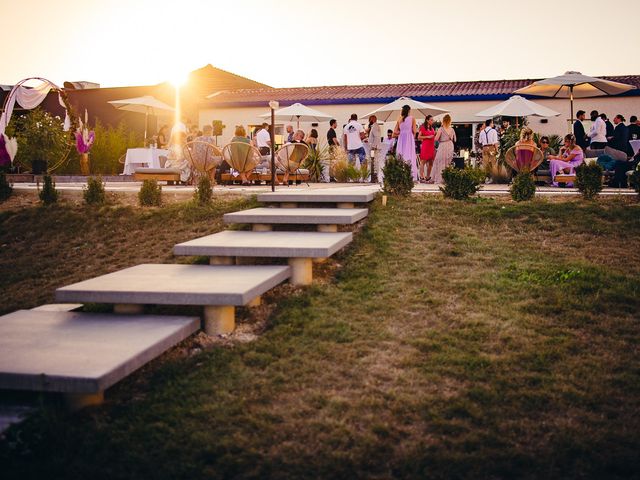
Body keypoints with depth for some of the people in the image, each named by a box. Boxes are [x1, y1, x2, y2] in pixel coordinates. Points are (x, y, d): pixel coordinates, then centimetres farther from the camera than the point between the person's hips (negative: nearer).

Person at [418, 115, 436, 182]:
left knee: (430, 162, 5)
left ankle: (428, 177, 12)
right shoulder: (423, 127, -1)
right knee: (423, 161, -8)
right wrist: (427, 137, -13)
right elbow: (419, 137, -7)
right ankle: (421, 177, -8)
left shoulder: (432, 128, 18)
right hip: (425, 146, -7)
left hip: (431, 146, 7)